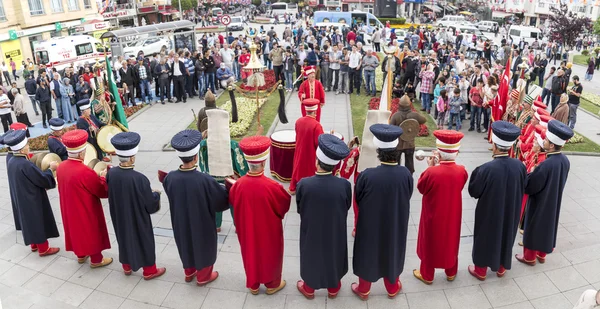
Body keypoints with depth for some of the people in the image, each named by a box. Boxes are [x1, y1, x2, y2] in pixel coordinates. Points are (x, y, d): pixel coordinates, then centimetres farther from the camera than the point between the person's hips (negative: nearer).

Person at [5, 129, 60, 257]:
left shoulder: (11, 161, -1)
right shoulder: (25, 164, -30)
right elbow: (43, 179, -22)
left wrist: (42, 186, 12)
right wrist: (51, 169, -6)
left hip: (21, 199, 9)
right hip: (33, 200, -9)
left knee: (30, 221, 23)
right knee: (39, 222, 7)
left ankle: (34, 244, 39)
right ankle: (43, 249, 19)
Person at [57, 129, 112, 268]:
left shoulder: (61, 167, -8)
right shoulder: (85, 172, -32)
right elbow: (104, 192, -21)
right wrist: (103, 178, -5)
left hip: (70, 209, 7)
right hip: (87, 211, -7)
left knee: (77, 229, 26)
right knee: (92, 232, 13)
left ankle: (81, 255, 45)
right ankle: (96, 260, 31)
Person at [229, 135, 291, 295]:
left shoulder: (239, 184, -22)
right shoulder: (272, 186, -31)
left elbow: (232, 201, 0)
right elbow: (286, 204, -11)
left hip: (247, 229, 3)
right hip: (269, 230, -3)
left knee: (251, 254, 25)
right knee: (270, 254, 22)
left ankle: (253, 285, 44)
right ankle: (272, 284, 43)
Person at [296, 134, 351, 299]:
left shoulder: (303, 184, -28)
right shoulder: (344, 185, -26)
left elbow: (299, 209, -10)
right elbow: (346, 208, -7)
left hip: (311, 231, -1)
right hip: (335, 231, 1)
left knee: (311, 257, 25)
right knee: (334, 257, 27)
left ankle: (309, 288, 48)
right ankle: (333, 288, 49)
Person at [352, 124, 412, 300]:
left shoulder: (367, 175, -29)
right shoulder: (406, 174, -23)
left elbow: (358, 199, -11)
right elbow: (407, 197, -4)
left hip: (371, 223, -2)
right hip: (396, 224, 2)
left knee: (368, 254, 22)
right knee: (392, 253, 26)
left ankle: (363, 290, 43)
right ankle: (393, 288, 48)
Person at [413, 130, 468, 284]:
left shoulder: (431, 172, -29)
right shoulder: (462, 171, -16)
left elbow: (421, 188, -10)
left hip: (433, 216, -3)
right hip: (452, 215, 4)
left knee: (430, 243, 17)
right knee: (451, 242, 24)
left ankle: (427, 275, 33)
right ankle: (451, 272, 42)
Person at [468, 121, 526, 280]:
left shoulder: (486, 168, -30)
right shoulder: (519, 165, -16)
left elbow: (473, 191, -16)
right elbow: (522, 188, 1)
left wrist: (478, 173, -3)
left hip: (489, 212, -4)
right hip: (510, 211, 4)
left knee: (485, 238, 17)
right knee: (505, 236, 24)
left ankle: (480, 270, 34)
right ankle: (501, 268, 44)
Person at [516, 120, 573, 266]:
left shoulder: (545, 165, -34)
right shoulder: (565, 160, -9)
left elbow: (528, 187, -25)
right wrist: (535, 173, 5)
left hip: (539, 203, -7)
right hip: (553, 202, 7)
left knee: (534, 229, 13)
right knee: (547, 226, 24)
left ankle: (529, 257, 31)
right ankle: (541, 254, 42)